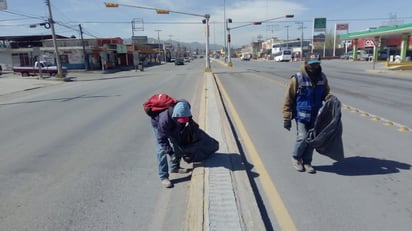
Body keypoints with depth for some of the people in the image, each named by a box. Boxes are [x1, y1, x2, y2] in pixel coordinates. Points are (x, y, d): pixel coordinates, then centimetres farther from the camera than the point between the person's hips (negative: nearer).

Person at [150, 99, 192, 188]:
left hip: (173, 124, 6)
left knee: (178, 145, 12)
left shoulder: (185, 106, -34)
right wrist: (170, 152, -39)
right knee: (162, 150, -14)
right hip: (158, 123, -6)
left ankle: (175, 167, 32)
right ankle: (163, 177, -6)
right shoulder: (164, 119, -48)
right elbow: (162, 138, -36)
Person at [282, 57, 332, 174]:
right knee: (302, 138, -9)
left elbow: (326, 92, 18)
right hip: (301, 115, -5)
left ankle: (307, 162, 25)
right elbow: (288, 99, -10)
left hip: (316, 115, 5)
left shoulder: (322, 77, 2)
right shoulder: (297, 78, -13)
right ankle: (296, 158, 19)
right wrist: (287, 118, -11)